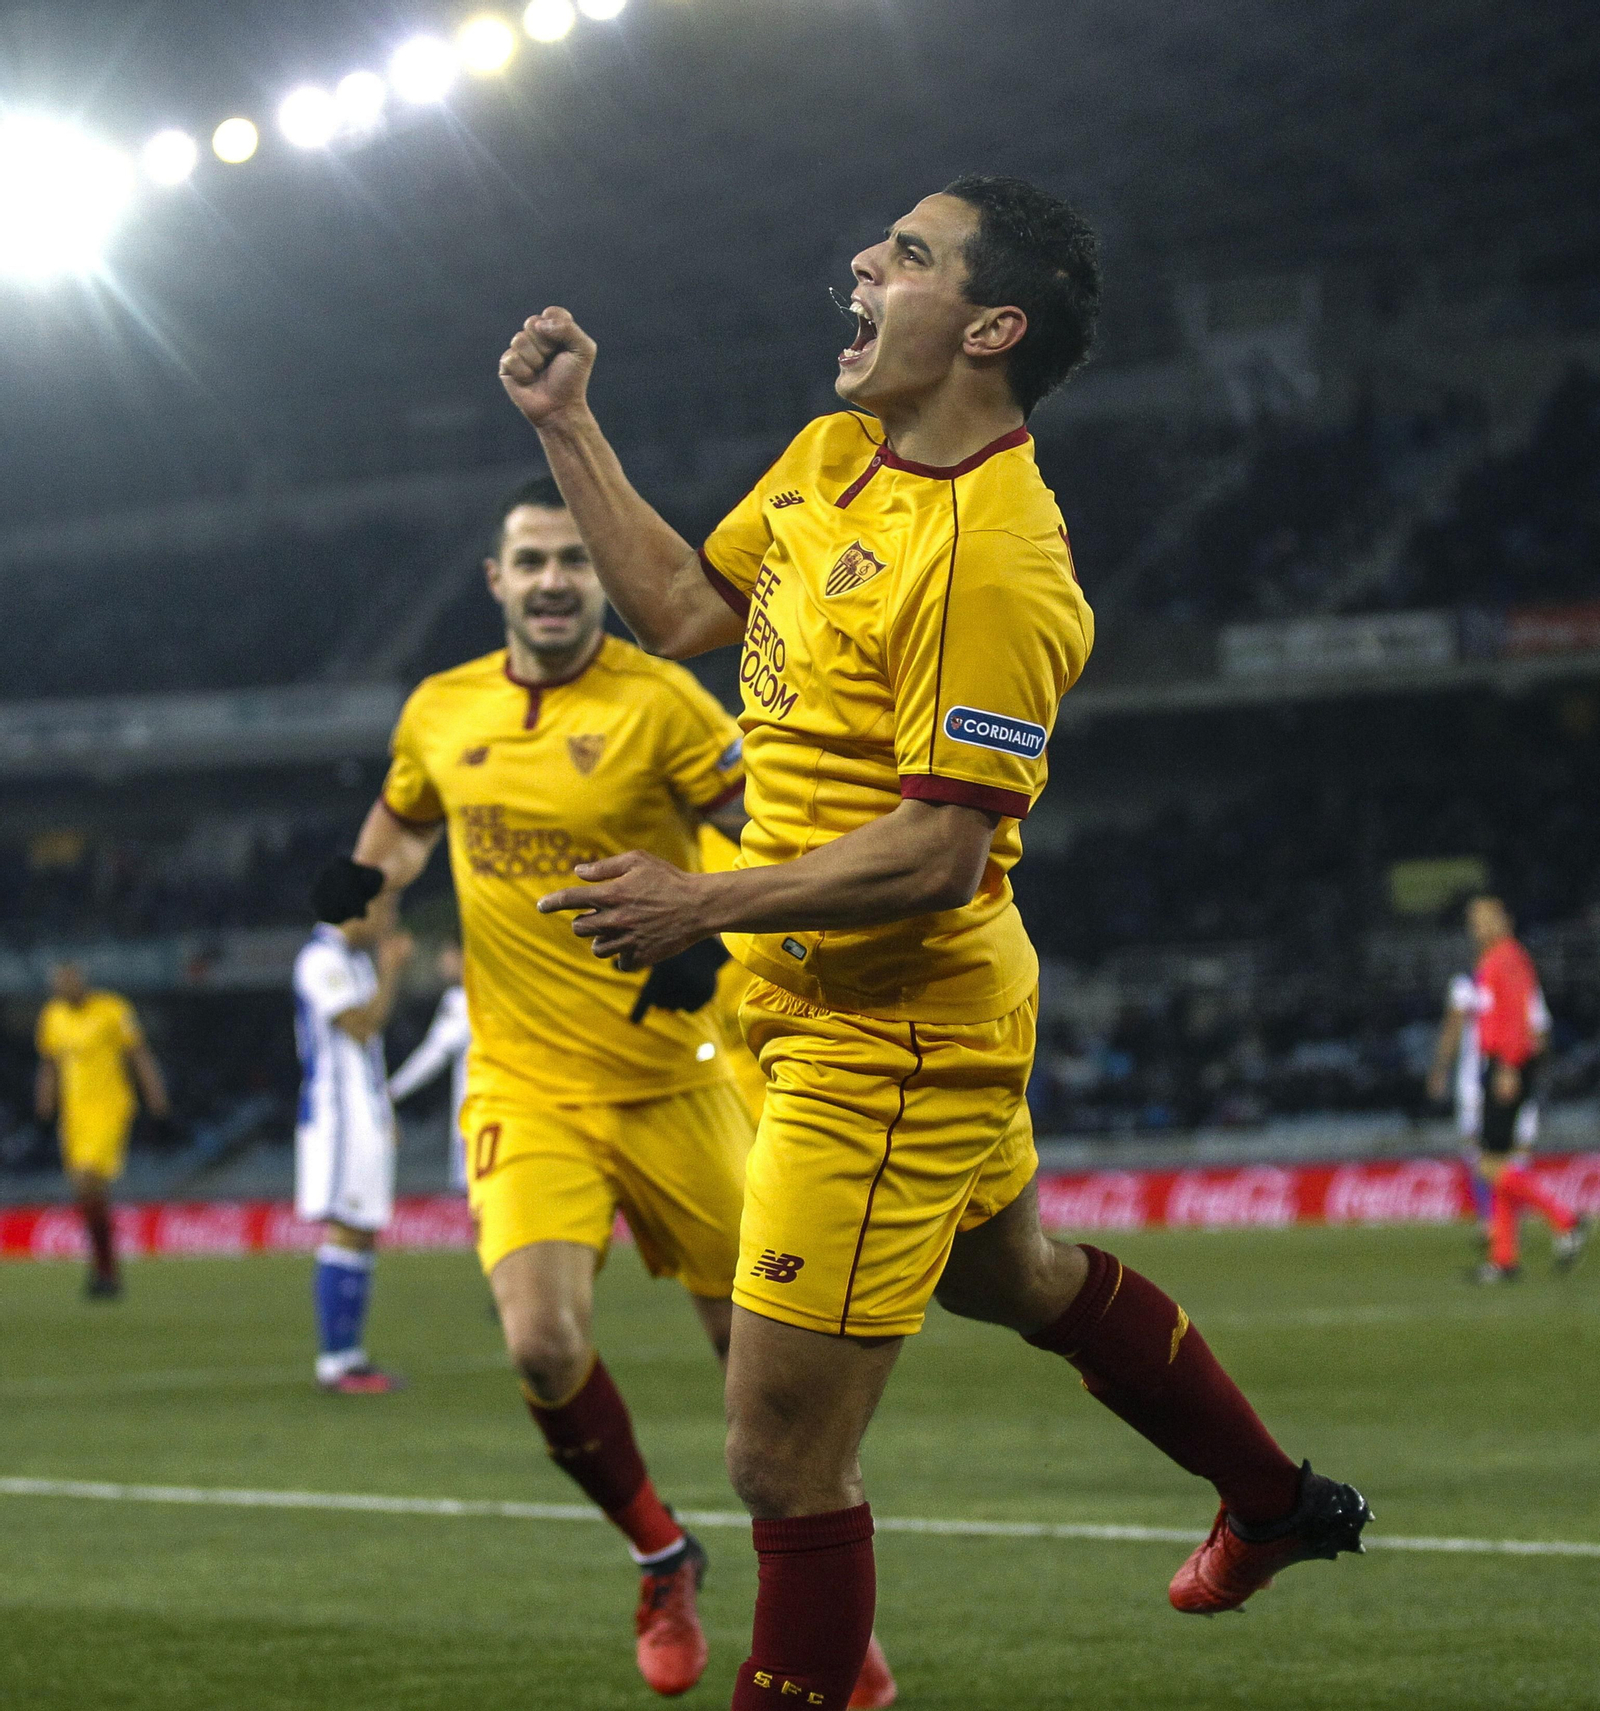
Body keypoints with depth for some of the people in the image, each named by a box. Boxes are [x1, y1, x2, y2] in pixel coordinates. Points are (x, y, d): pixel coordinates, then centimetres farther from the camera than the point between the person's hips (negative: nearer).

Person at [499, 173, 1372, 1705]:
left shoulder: (991, 559, -26)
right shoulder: (829, 458, 4)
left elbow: (939, 851, -28)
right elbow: (683, 611, 17)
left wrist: (707, 905, -30)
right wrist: (569, 430, 12)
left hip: (886, 1045, -11)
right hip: (828, 1007, 11)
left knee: (782, 1463, -9)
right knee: (1018, 1280, 32)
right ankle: (1275, 1507, 52)